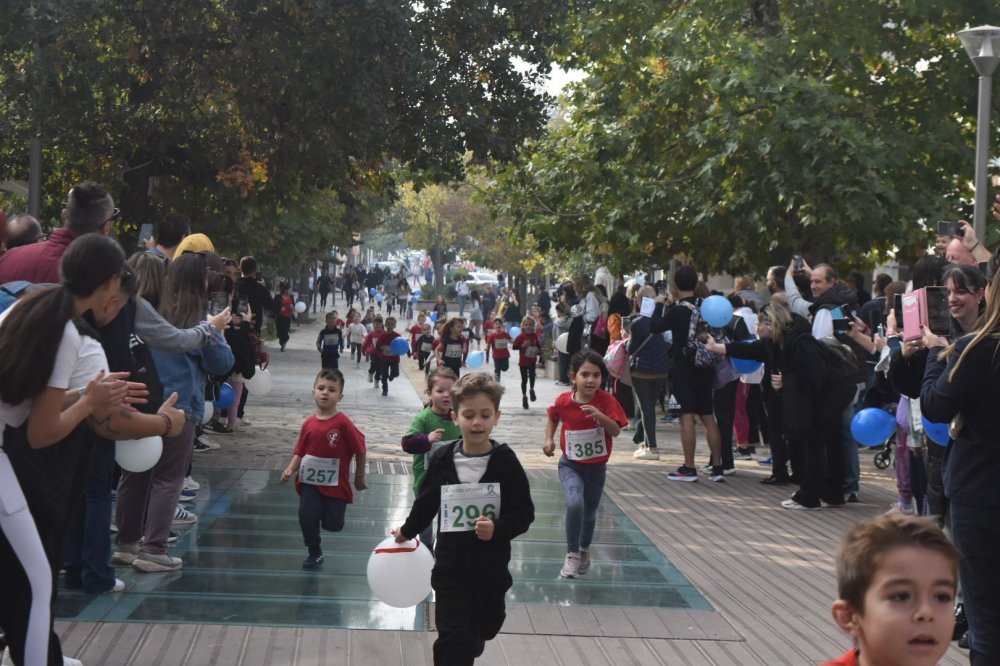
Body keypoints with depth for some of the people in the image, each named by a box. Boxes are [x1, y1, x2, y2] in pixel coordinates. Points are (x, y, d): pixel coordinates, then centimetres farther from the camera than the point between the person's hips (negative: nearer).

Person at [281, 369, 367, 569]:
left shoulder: (343, 423, -15)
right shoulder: (309, 424, -2)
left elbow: (360, 450, -7)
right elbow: (300, 451, 6)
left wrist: (359, 478, 1)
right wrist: (290, 470, -11)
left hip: (335, 483, -2)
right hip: (310, 481, 3)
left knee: (333, 524, -1)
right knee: (306, 515, -12)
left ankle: (327, 508, 36)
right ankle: (314, 553, 11)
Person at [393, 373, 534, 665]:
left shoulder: (506, 461, -11)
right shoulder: (442, 459, -7)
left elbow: (524, 513, -9)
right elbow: (427, 503, 10)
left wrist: (498, 529, -25)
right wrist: (407, 531, 22)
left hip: (491, 567, 1)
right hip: (450, 564, 0)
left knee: (483, 628, 19)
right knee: (452, 638, -5)